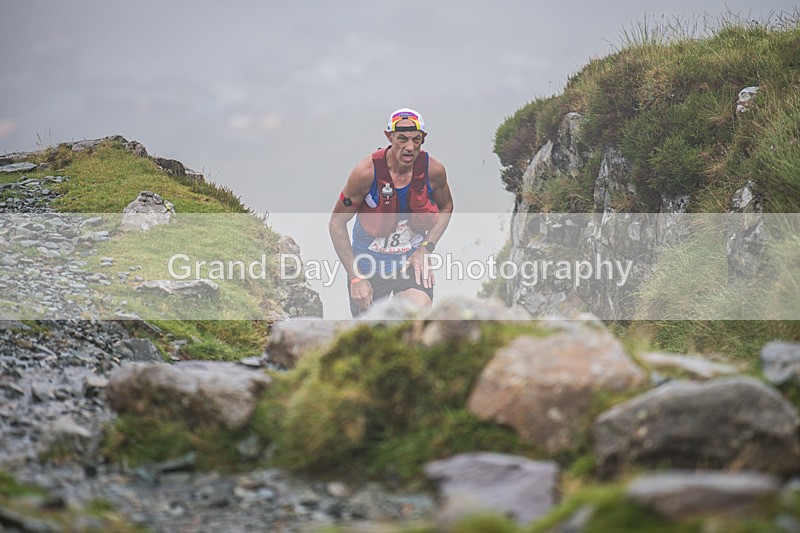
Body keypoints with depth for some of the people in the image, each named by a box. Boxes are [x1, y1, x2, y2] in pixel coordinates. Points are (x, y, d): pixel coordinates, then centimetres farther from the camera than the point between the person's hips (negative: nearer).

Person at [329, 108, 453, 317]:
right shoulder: (367, 171, -21)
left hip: (412, 261, 1)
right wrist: (356, 277, -15)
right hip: (369, 264, -1)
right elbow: (336, 223, -11)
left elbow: (445, 208, 9)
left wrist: (426, 248, -6)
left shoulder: (433, 170, -14)